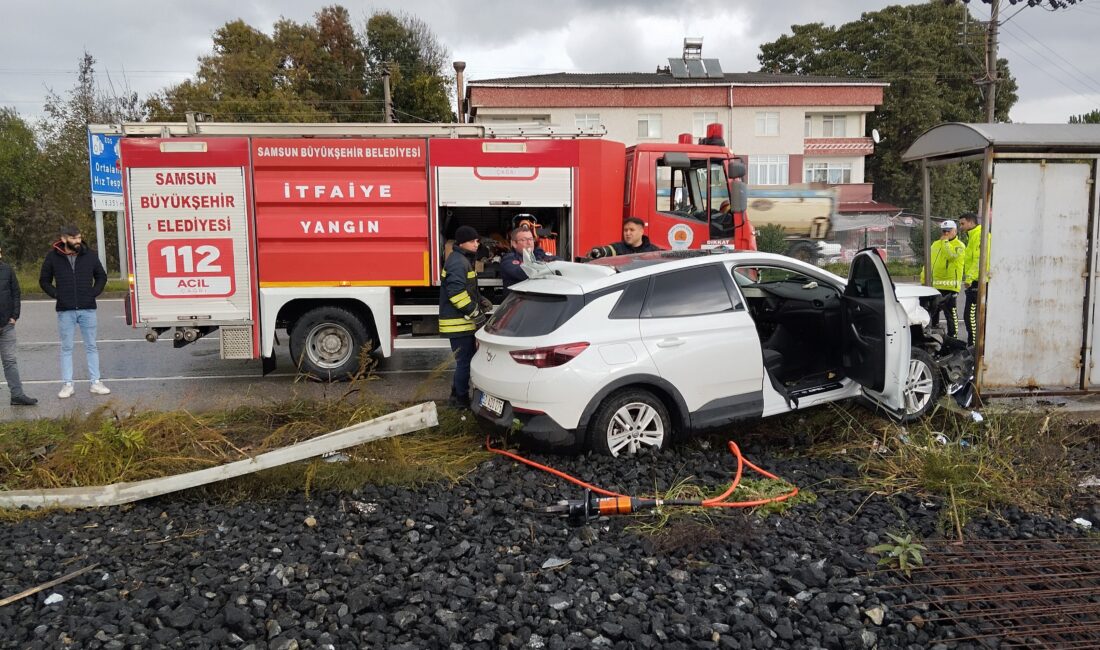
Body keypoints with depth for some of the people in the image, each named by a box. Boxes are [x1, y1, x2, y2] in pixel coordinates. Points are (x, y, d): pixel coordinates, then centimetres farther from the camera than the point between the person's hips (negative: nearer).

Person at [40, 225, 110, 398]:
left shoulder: (90, 255, 3)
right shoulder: (53, 257, 0)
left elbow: (101, 277, 13)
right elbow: (44, 280, 10)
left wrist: (93, 293, 0)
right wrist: (56, 294, -3)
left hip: (87, 309, 1)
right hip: (65, 310, -1)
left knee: (91, 346, 5)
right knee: (67, 348, 5)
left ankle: (95, 382, 10)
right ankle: (67, 385, 10)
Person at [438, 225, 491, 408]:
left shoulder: (464, 260, 18)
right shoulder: (458, 261, -17)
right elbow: (456, 292, -26)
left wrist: (481, 302, 13)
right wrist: (474, 313, -20)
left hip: (463, 321, 11)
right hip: (459, 322, -11)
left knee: (466, 358, 18)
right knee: (465, 360, -4)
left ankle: (457, 394, 28)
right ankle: (461, 399, 5)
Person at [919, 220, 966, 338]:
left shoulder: (959, 246, -2)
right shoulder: (935, 244, 18)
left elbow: (951, 255, -24)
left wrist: (945, 241, -13)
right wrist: (923, 279, 14)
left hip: (949, 287, -7)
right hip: (933, 286, 7)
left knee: (951, 315, -5)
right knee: (932, 314, 15)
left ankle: (952, 338, 1)